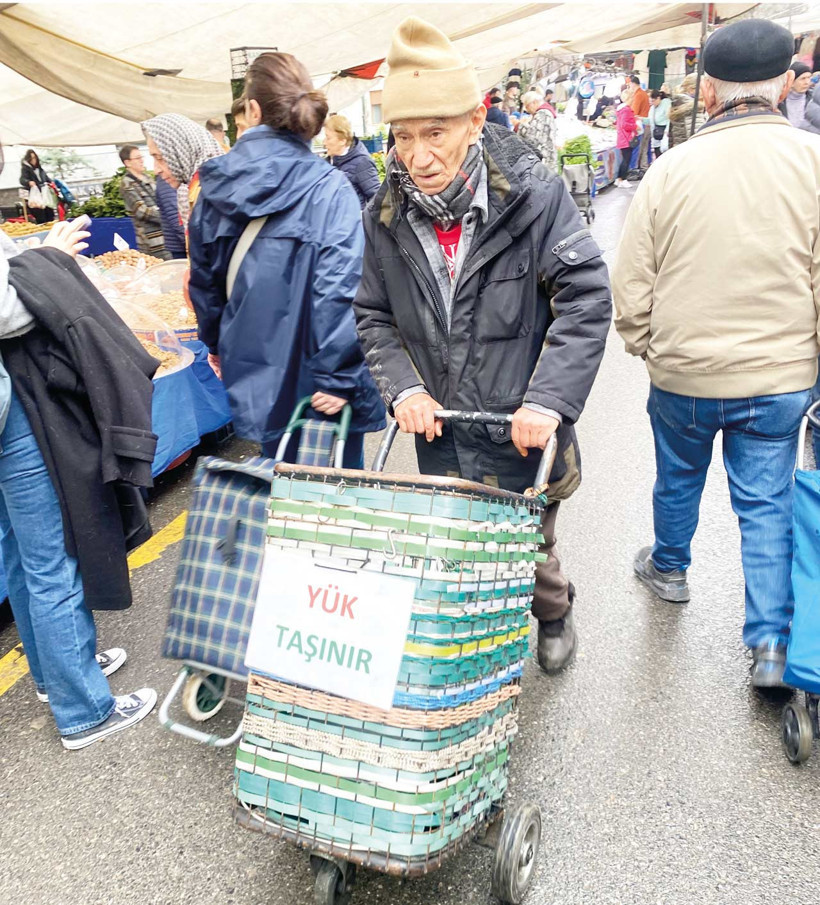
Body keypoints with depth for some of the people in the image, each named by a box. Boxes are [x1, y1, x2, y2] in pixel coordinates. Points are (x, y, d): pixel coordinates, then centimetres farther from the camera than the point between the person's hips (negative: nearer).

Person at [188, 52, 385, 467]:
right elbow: (339, 293, -22)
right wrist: (338, 377, -18)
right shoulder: (330, 190, -15)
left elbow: (203, 278, 11)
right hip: (312, 380, -5)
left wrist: (215, 344, 24)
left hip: (253, 372, 5)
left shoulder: (215, 187, 1)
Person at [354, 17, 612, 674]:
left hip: (521, 433, -3)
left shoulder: (532, 193, -14)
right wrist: (403, 387, -11)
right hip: (438, 432, 3)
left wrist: (549, 399, -23)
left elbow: (587, 297, -15)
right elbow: (374, 317, 6)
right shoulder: (386, 215, -2)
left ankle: (553, 616, 49)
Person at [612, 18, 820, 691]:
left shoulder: (671, 168, -9)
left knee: (679, 478, 23)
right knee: (766, 503, 12)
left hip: (682, 375, 1)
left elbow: (631, 287, -5)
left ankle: (669, 569, 47)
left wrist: (647, 348, 13)